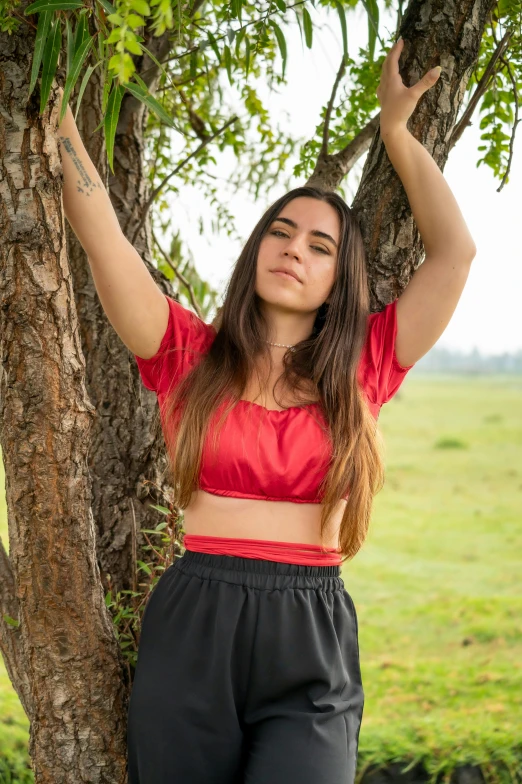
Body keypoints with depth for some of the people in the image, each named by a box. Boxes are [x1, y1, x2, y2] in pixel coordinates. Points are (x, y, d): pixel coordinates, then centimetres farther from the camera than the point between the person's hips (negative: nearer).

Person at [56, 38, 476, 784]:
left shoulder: (361, 370, 7)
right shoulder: (192, 356, 5)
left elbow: (454, 252, 5)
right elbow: (100, 234, -3)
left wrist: (396, 129, 11)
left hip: (312, 647, 0)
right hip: (190, 638, 1)